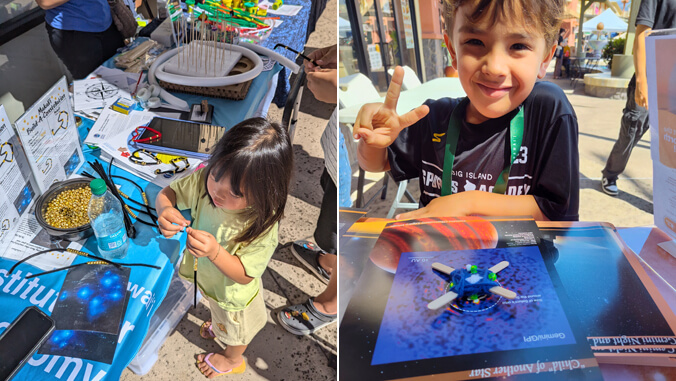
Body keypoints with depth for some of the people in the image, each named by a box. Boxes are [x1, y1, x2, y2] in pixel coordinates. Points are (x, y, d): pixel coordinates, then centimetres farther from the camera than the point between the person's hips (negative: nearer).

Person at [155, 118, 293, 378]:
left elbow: (244, 275, -32)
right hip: (206, 277, 5)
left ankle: (233, 359, 65)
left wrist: (215, 252, -49)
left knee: (234, 330, 31)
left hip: (234, 294, -5)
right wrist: (165, 209, -39)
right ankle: (219, 327, 76)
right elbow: (167, 193, -16)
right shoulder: (206, 179, -31)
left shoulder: (262, 227, -43)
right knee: (218, 312, 41)